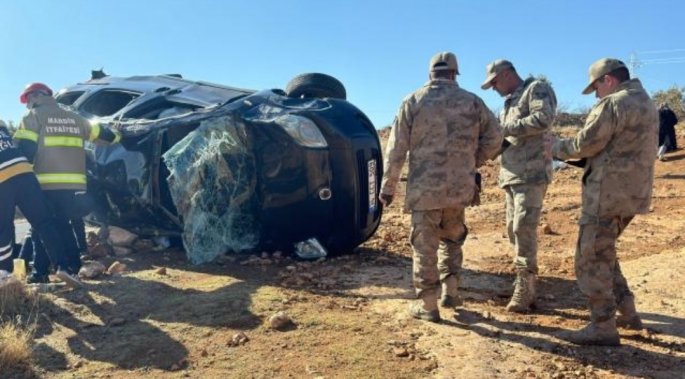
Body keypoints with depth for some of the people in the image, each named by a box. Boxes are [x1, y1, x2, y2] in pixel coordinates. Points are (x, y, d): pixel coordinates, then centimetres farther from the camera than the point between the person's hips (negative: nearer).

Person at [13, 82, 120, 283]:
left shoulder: (34, 116, 3)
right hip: (74, 184, 5)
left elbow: (25, 149, -8)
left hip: (46, 184, -5)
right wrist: (117, 137, 43)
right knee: (65, 225, 14)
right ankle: (73, 267, 11)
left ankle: (40, 271, 3)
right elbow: (100, 133, 25)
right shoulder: (73, 118, 18)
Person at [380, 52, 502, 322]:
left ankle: (427, 305, 11)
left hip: (424, 187, -2)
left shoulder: (413, 102, 0)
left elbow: (396, 148, -3)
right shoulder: (472, 102, 5)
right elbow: (494, 138, 5)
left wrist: (387, 186, 2)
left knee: (425, 246, 6)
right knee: (452, 238, 24)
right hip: (460, 186, 3)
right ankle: (450, 291, 21)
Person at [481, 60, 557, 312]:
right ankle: (527, 290, 15)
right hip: (512, 175, 9)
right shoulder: (509, 102, 25)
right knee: (514, 230, 8)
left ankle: (523, 290, -8)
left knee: (524, 228, -14)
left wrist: (507, 128, -15)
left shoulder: (536, 88, -1)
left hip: (531, 174, -9)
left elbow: (543, 119, -19)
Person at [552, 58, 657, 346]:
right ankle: (626, 313, 26)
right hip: (632, 191, 10)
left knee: (592, 257, -2)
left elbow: (584, 144, -13)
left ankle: (603, 328, 2)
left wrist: (556, 147, 6)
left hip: (608, 192, -10)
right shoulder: (645, 102, 17)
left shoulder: (613, 104, -14)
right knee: (602, 252, 21)